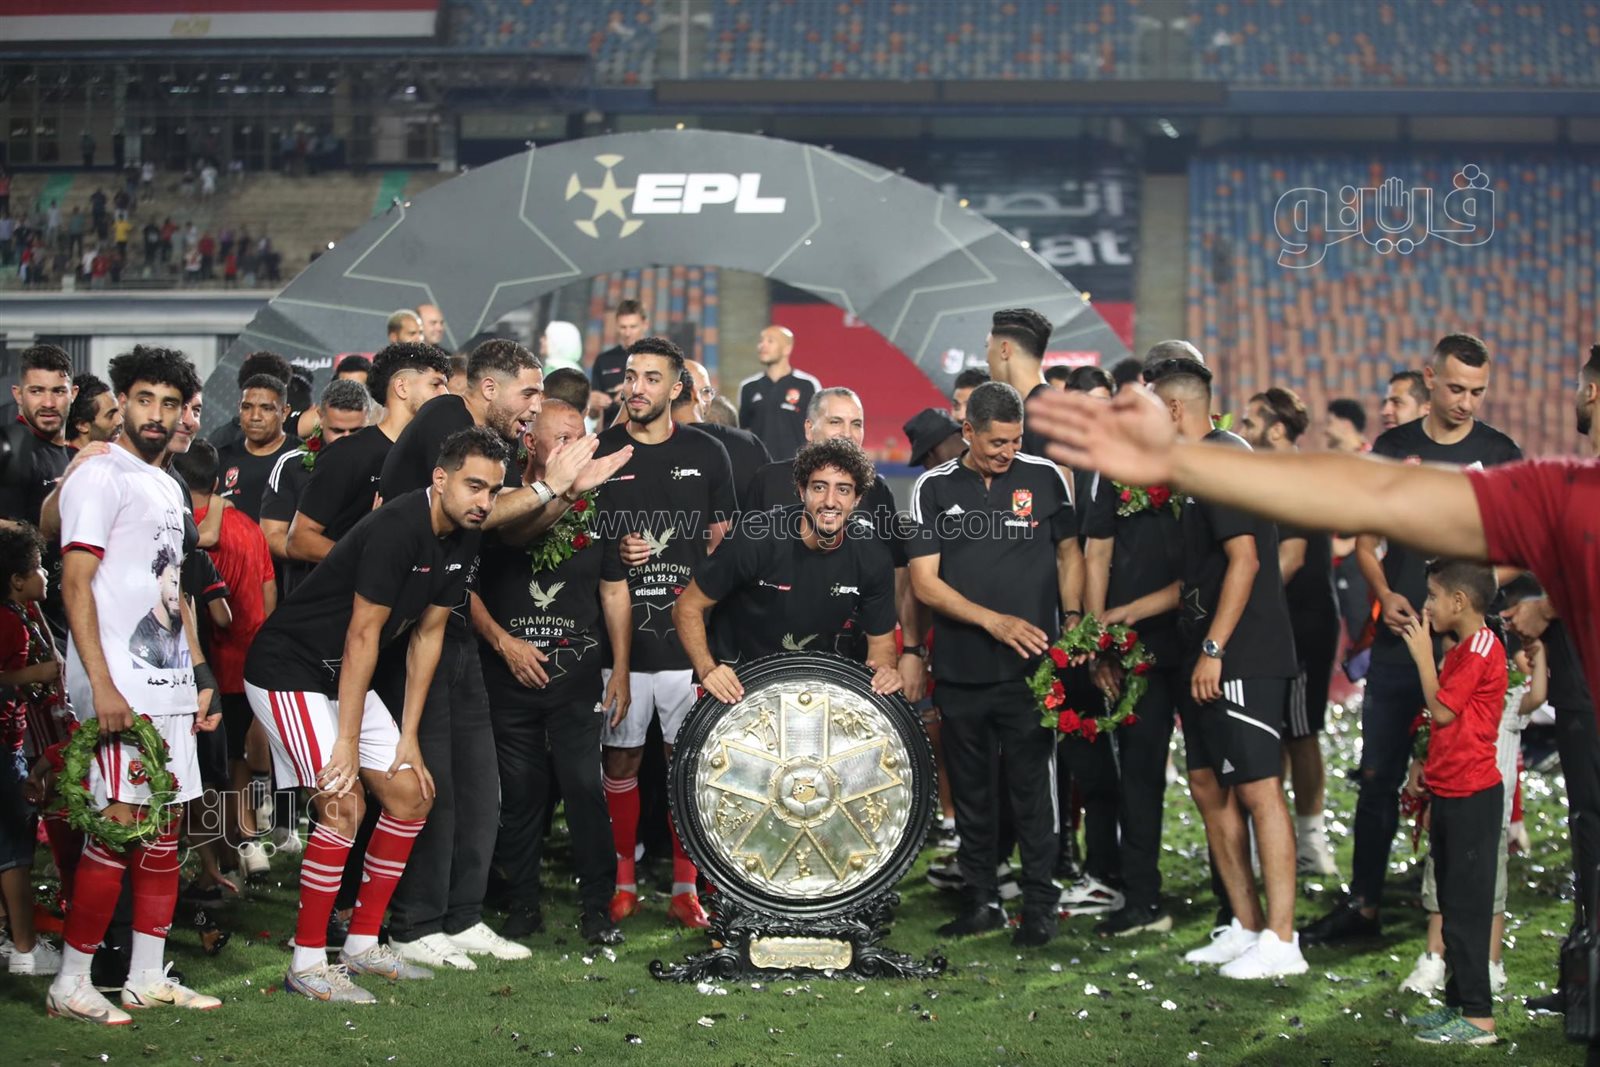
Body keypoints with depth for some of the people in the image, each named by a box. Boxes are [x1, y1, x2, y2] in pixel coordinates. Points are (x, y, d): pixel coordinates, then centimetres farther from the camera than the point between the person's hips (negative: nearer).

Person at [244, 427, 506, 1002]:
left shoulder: (461, 538, 1)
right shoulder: (397, 528, -26)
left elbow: (427, 634, 6)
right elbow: (363, 636, -24)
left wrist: (408, 737, 4)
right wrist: (347, 743, -21)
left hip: (345, 676, 9)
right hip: (289, 669, -9)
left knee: (411, 793, 7)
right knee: (344, 805, -17)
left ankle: (363, 945, 15)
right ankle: (307, 964, -8)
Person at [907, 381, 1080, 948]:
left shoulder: (1045, 477, 4)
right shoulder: (934, 488, 3)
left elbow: (1067, 555, 13)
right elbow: (924, 581, -2)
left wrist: (1073, 622, -1)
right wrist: (994, 621, -12)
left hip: (1032, 665, -1)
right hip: (960, 668, 1)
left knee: (1033, 784, -2)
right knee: (970, 789, 9)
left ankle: (1040, 902, 6)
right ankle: (981, 899, 20)